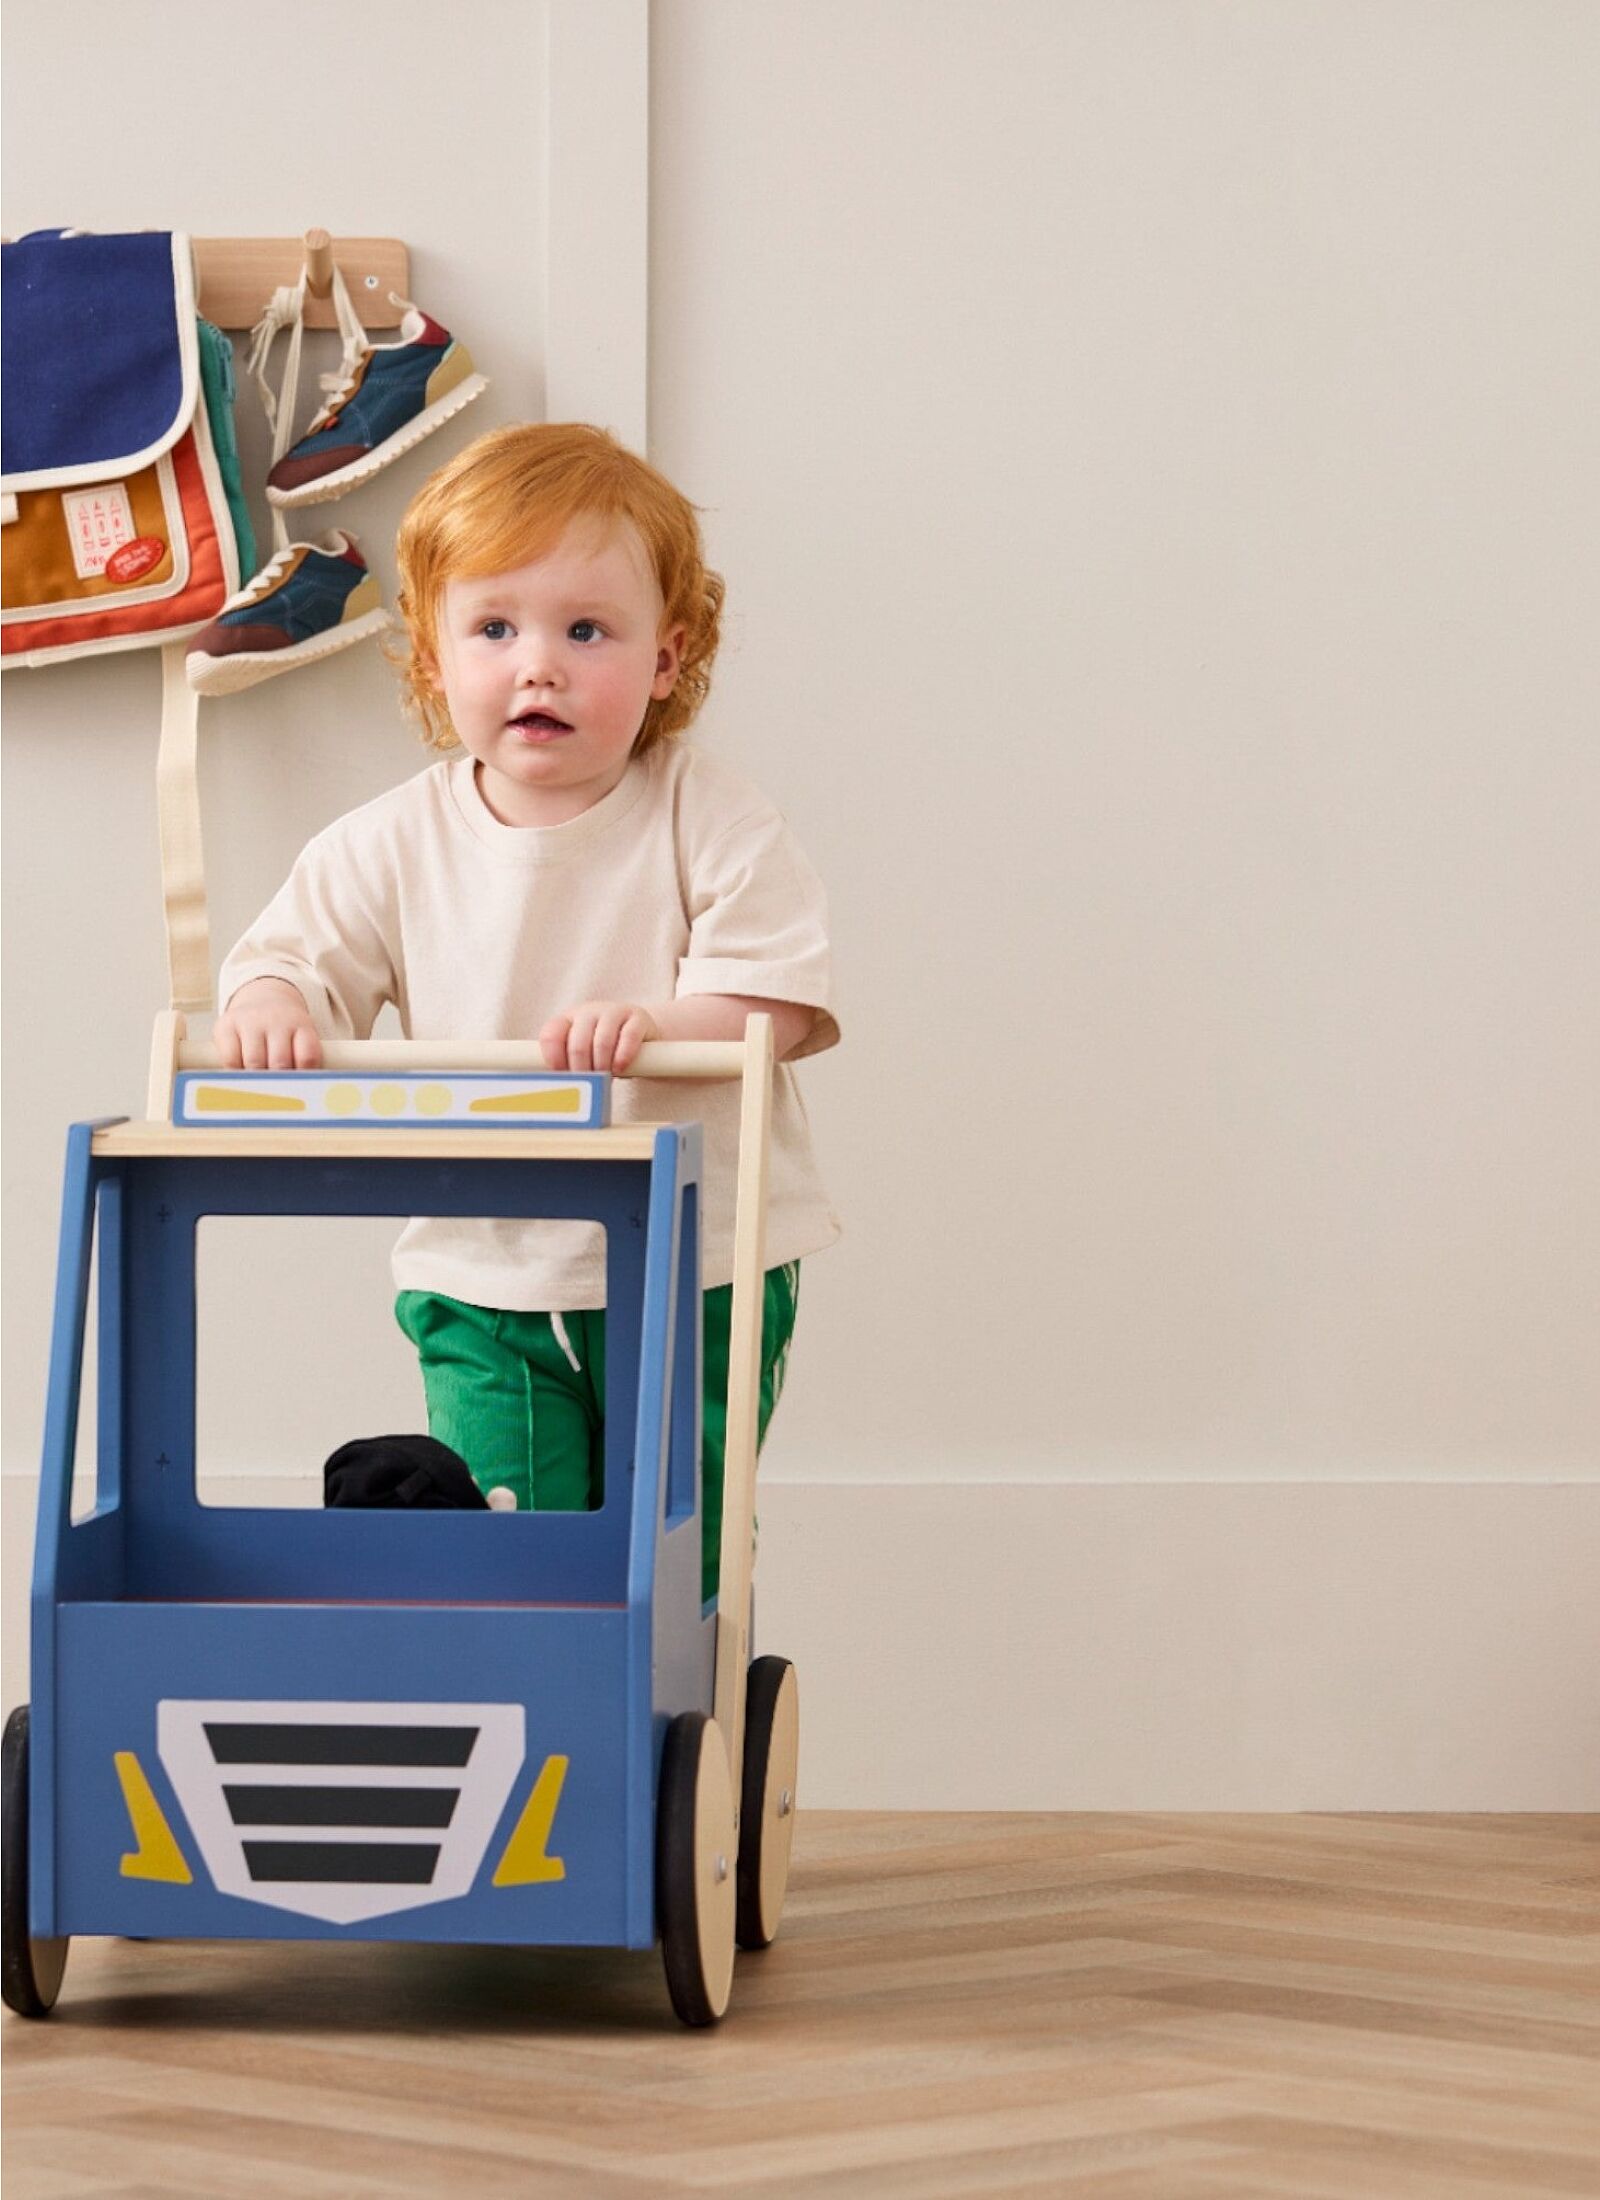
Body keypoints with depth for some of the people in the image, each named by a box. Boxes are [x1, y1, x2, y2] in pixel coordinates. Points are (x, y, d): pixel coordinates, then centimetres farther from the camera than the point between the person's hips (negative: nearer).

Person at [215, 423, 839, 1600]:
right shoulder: (397, 843, 0)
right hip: (484, 1279, 2)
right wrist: (267, 1004, -20)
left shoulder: (713, 821, -8)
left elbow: (778, 1002, -14)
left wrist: (661, 1025, -33)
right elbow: (299, 949, 4)